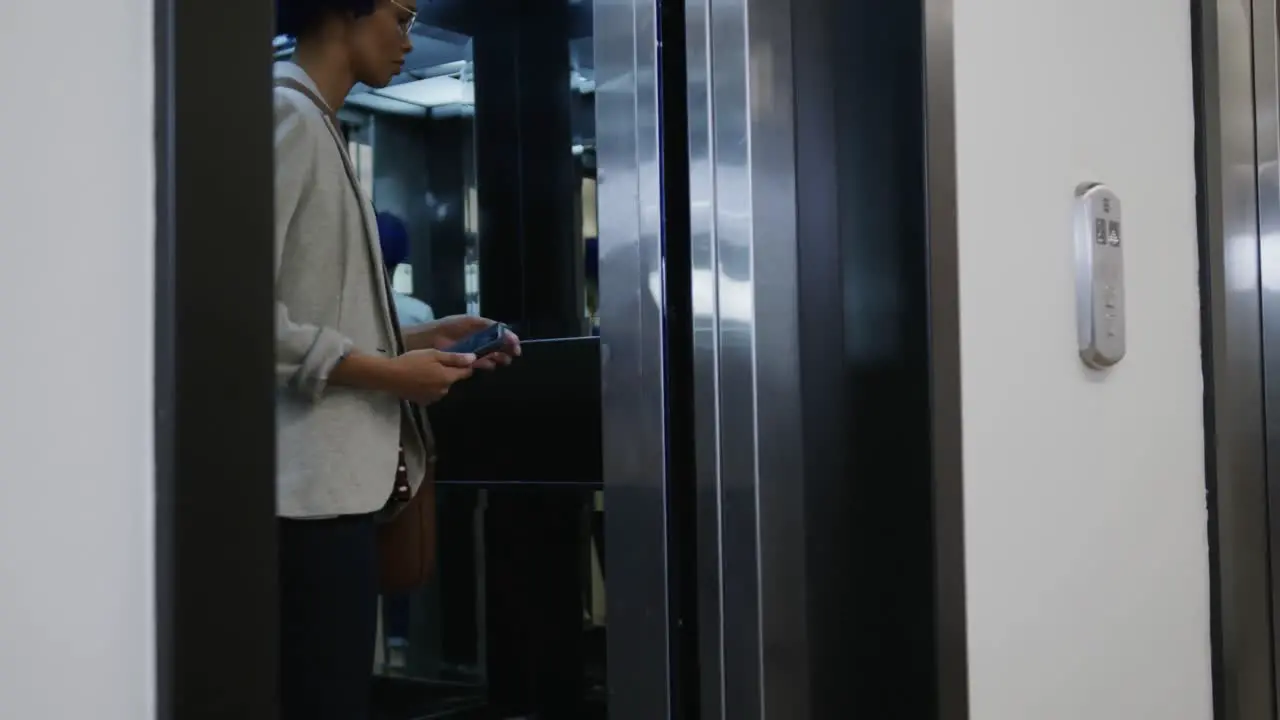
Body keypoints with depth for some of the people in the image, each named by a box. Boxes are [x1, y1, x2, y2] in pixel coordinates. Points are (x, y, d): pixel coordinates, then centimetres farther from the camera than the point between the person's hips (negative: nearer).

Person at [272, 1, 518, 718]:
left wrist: (420, 339, 11)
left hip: (340, 478, 10)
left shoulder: (315, 123, 20)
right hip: (311, 485, -10)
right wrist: (387, 373, -14)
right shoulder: (286, 115, -10)